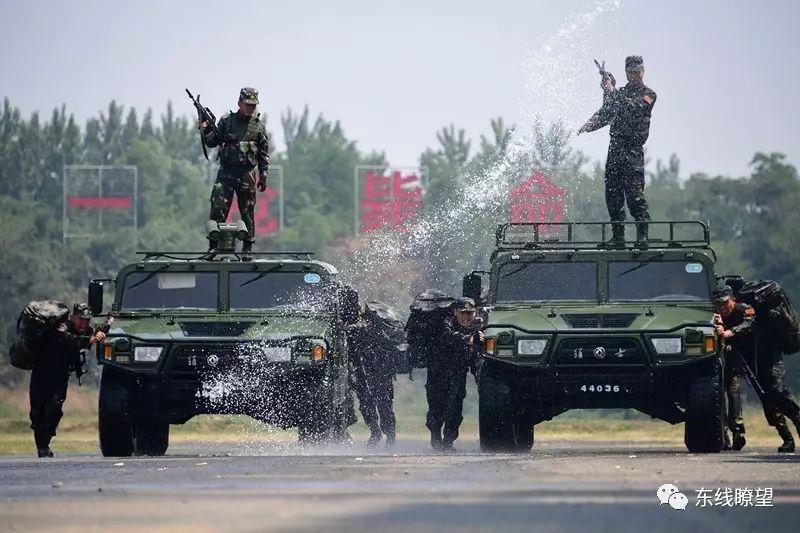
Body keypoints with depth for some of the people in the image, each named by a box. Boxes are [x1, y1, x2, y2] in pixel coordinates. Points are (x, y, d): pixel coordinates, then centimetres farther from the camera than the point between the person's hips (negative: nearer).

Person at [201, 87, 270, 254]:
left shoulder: (259, 125, 7)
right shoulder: (226, 120, 6)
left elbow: (264, 153, 10)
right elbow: (211, 142, 10)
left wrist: (263, 176, 5)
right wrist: (206, 129, -9)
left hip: (247, 174, 1)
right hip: (226, 172, -1)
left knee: (247, 212, 3)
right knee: (218, 208, -9)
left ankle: (248, 247, 10)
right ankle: (213, 245, -5)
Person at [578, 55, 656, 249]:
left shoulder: (648, 94, 1)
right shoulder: (620, 93, 19)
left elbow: (633, 109, -15)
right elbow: (604, 114, 18)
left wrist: (611, 91, -12)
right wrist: (588, 125, -1)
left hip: (633, 151, -6)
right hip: (615, 149, 6)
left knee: (635, 194, -15)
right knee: (613, 195, 4)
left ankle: (642, 237, -14)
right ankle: (618, 237, 9)